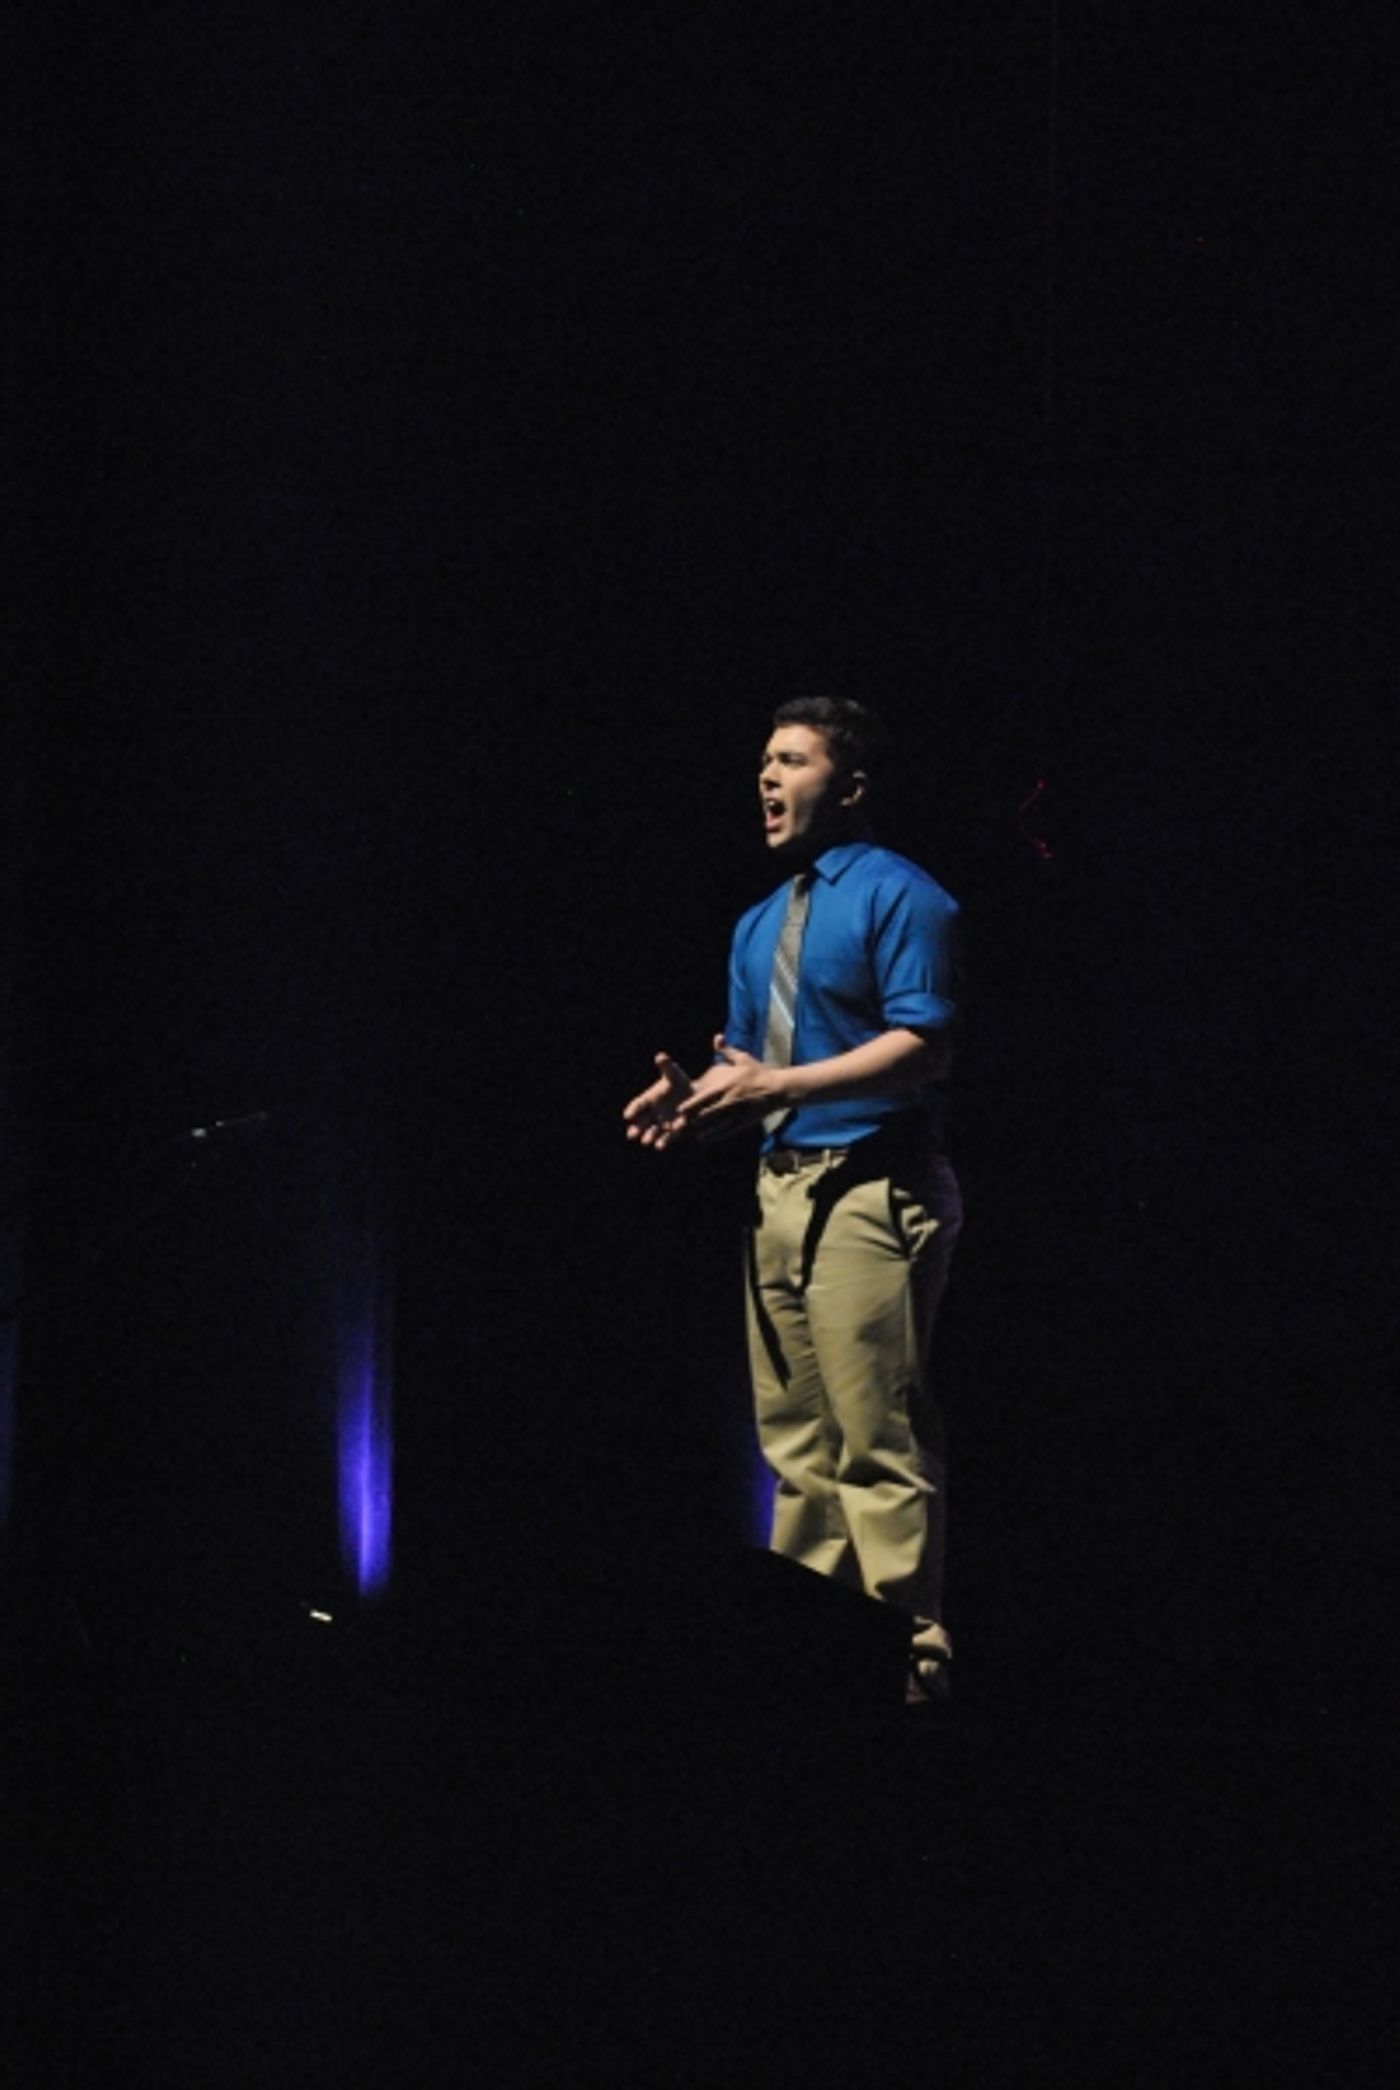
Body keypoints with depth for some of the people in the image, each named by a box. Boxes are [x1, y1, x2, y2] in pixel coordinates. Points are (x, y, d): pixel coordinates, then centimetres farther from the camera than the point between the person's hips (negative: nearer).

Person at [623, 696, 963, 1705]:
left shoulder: (897, 896, -6)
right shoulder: (760, 925, 20)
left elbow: (923, 1044, -17)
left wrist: (782, 1084, -22)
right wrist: (693, 1096, 0)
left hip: (871, 1191, -9)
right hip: (783, 1185, 9)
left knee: (879, 1439, -9)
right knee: (796, 1439, 11)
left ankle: (910, 1649, -4)